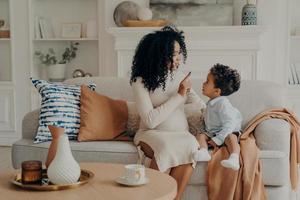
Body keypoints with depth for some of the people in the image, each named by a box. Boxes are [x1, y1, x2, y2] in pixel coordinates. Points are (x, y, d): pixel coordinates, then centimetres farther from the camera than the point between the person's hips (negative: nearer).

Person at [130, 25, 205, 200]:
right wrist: (179, 95, -17)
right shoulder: (141, 81, -9)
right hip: (152, 134, -3)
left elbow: (198, 103, 12)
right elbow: (150, 121, -19)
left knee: (190, 147, -30)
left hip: (181, 134, 4)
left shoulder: (178, 74, 6)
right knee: (167, 148, -36)